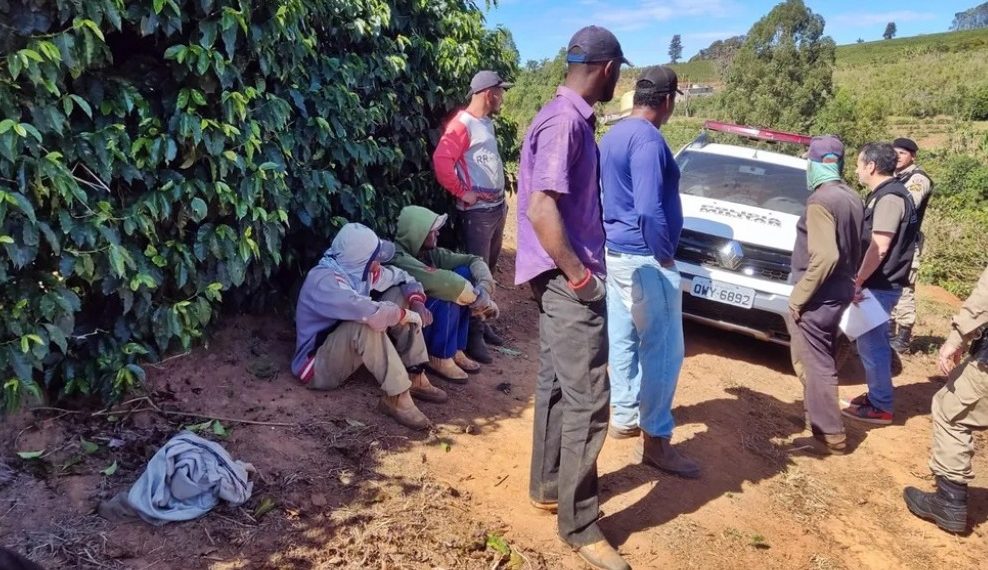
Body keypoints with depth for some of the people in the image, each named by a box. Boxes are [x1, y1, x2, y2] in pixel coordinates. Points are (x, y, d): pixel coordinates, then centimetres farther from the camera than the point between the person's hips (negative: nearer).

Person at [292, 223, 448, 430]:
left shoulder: (359, 270, -4)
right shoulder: (324, 281, -29)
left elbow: (402, 278, 11)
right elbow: (374, 314, -42)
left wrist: (417, 303, -10)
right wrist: (409, 315, -25)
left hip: (351, 345, 9)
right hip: (318, 367, -9)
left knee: (400, 295, -2)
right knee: (367, 323, -36)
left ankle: (415, 377, -5)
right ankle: (396, 397, -27)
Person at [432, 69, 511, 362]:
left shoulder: (487, 122, 15)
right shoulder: (462, 124, -13)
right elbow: (441, 160, -23)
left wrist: (501, 196, 13)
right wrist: (461, 192, -17)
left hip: (498, 206, 9)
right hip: (477, 211, -9)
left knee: (489, 267, 15)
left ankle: (481, 322, 26)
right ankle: (473, 335, 4)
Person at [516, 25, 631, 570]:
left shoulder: (570, 117, 14)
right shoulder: (565, 121, -17)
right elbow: (540, 207, -26)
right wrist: (579, 276, -19)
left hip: (562, 277, 10)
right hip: (568, 281, -10)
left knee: (557, 387, 18)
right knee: (587, 402, -4)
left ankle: (548, 486, 33)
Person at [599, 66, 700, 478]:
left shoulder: (614, 135, 12)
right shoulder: (648, 140, -19)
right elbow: (650, 211, -27)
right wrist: (665, 256, -14)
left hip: (617, 251, 10)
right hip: (643, 258, -10)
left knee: (623, 340, 16)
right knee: (663, 348, -2)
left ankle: (624, 417, 28)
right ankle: (656, 440, 5)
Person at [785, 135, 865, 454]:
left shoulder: (821, 200, -20)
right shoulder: (853, 199, 8)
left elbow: (825, 257, -27)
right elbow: (854, 250, 15)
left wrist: (798, 296, -19)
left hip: (818, 297, -9)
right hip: (839, 293, 9)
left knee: (814, 365, 0)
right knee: (820, 361, 23)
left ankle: (830, 436, 7)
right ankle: (820, 418, 38)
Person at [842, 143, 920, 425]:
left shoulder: (889, 198, -18)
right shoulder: (885, 194, 14)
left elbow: (879, 248, -24)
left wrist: (858, 281, -19)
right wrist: (861, 279, 20)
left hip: (879, 285, -10)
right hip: (879, 283, 10)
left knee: (871, 343, -4)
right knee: (873, 342, 17)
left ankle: (880, 407, 5)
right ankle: (877, 395, 28)